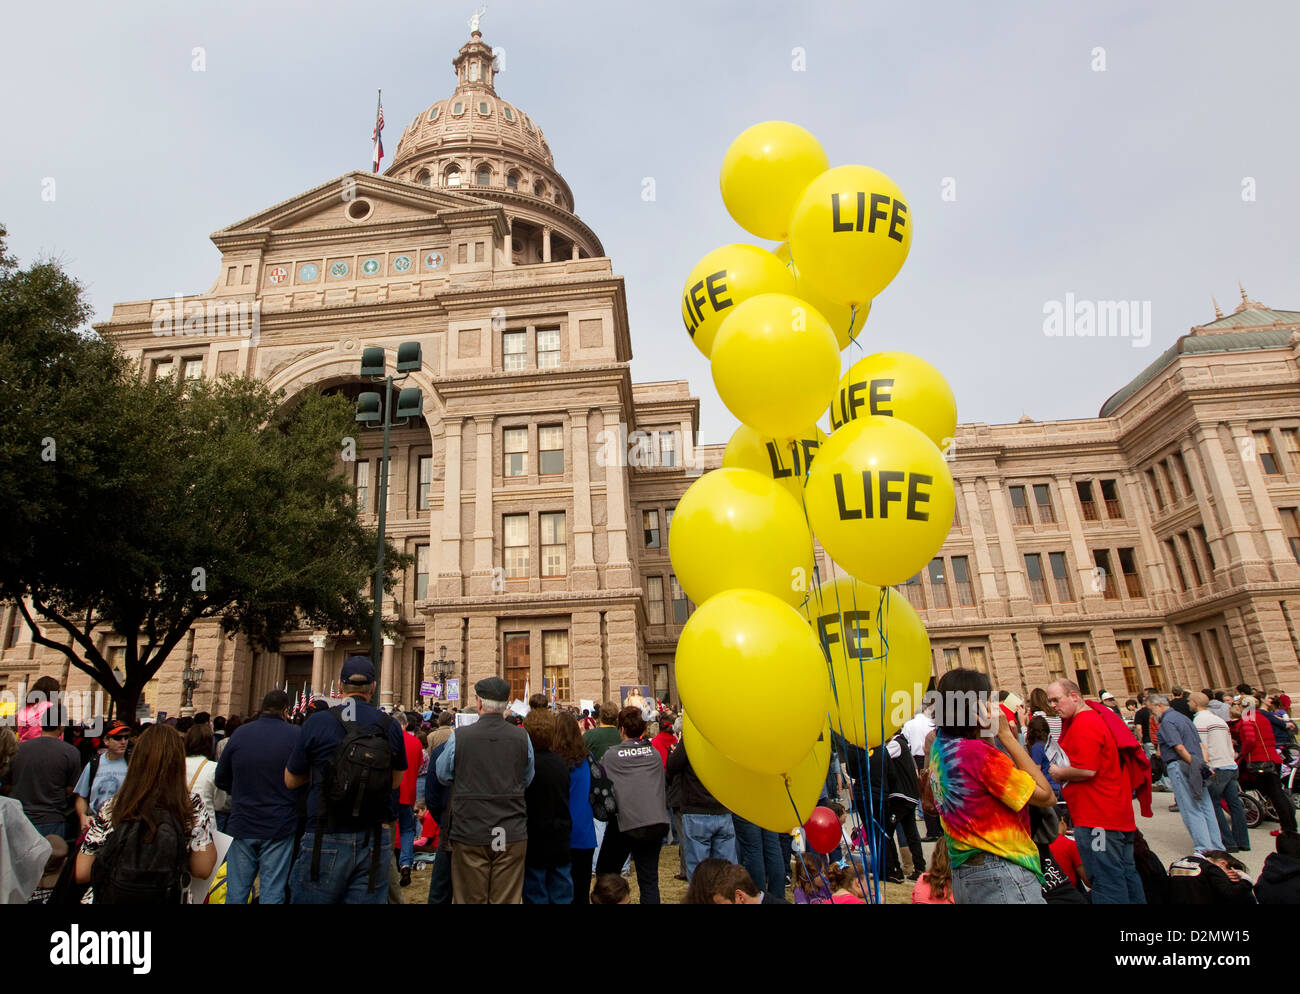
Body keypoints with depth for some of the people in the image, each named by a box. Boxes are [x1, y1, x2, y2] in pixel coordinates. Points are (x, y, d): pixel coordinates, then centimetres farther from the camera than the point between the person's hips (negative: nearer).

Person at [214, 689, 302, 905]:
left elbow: (220, 780, 7)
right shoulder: (297, 734, -10)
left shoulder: (240, 733, 0)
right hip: (280, 826, -2)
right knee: (272, 891, 6)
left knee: (236, 891, 13)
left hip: (243, 823, 3)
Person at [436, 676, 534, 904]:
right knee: (508, 899, 10)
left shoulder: (459, 736, -10)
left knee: (470, 899, 12)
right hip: (512, 834, 1)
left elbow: (442, 776, 7)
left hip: (469, 834, -1)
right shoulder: (522, 738, -5)